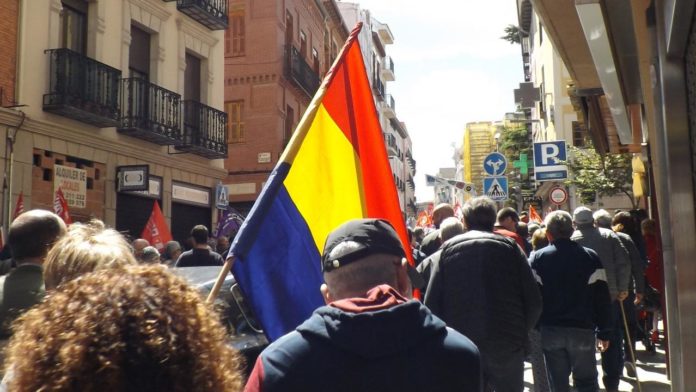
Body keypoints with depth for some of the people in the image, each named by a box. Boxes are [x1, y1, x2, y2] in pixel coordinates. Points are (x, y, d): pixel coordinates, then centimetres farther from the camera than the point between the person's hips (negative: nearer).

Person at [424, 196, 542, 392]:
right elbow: (534, 302, -3)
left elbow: (432, 304, -3)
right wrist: (519, 333, 12)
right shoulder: (509, 247, 4)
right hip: (507, 345, 0)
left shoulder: (448, 249, 4)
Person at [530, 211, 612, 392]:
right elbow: (602, 298, -1)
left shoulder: (537, 258, -1)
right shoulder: (590, 257, 1)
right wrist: (604, 332, 3)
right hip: (582, 329, 0)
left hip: (550, 330, 0)